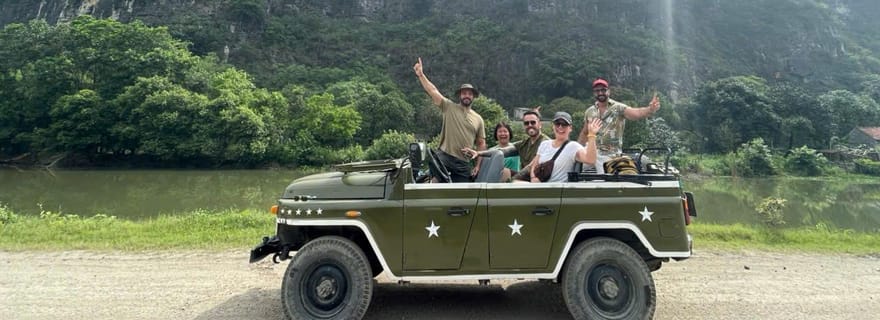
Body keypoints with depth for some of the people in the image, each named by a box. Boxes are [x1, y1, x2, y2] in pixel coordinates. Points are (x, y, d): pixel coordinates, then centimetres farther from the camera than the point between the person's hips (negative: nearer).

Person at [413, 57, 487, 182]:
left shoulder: (478, 119, 13)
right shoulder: (449, 107, 5)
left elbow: (481, 144, 14)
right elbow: (433, 91, -5)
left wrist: (478, 165, 6)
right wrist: (420, 75, -17)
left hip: (463, 163, 3)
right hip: (444, 156, -3)